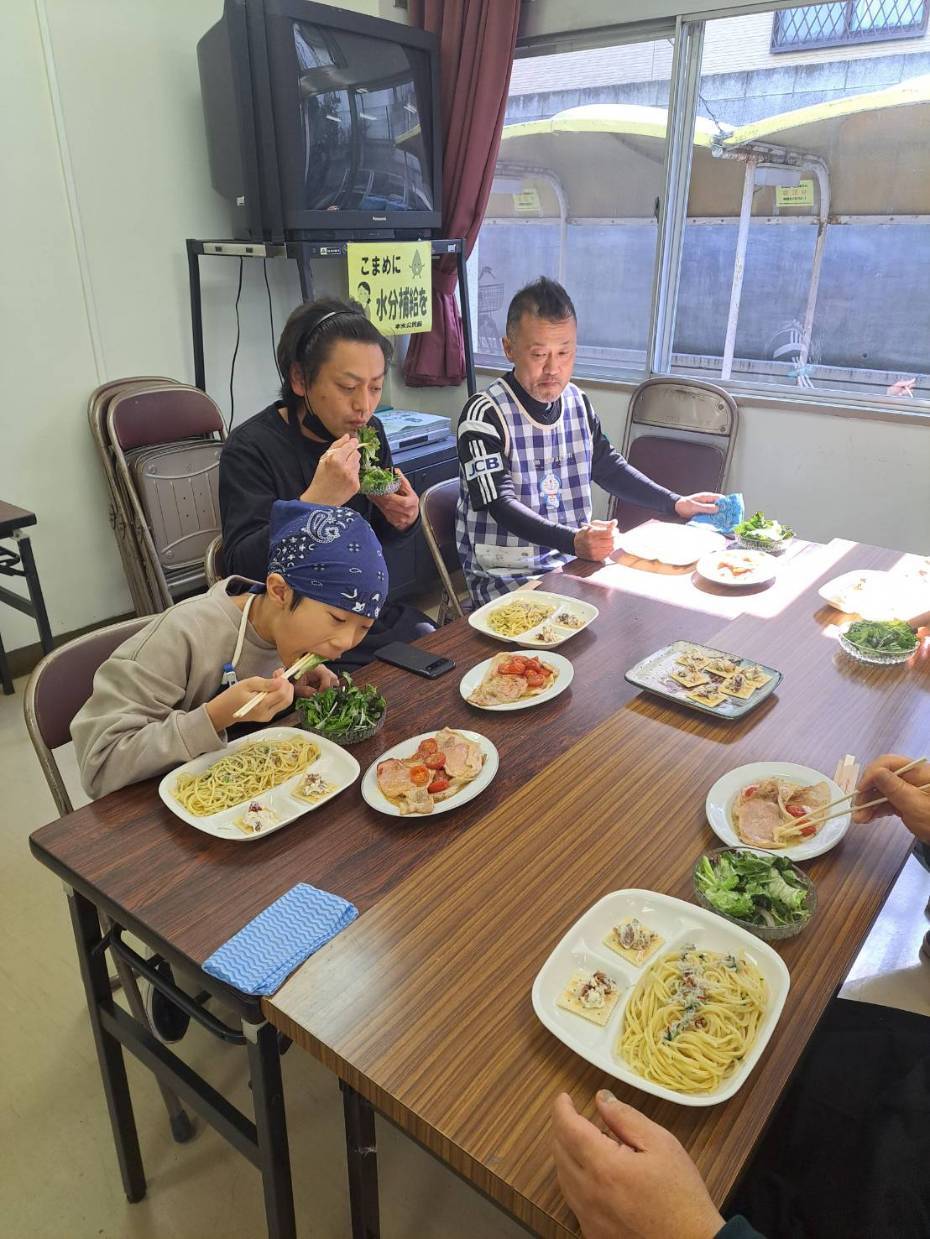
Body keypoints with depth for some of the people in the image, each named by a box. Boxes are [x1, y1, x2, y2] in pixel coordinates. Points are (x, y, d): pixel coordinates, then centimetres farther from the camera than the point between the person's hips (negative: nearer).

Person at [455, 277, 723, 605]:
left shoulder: (576, 401, 8)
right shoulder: (485, 415, -14)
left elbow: (608, 467, 20)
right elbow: (502, 504, -23)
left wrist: (675, 504, 10)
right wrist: (574, 541, -38)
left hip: (575, 560, 7)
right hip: (506, 575, -7)